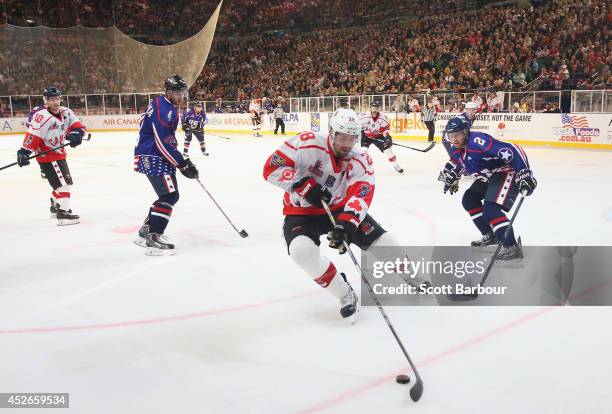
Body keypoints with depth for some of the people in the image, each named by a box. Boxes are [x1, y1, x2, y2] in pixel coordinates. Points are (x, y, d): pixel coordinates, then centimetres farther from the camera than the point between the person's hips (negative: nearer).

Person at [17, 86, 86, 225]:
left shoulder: (65, 112, 2)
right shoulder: (43, 116, -22)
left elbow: (77, 125, 5)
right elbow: (33, 135, -26)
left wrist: (75, 134, -17)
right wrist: (24, 151, -31)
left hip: (59, 152, 9)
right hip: (46, 155, -9)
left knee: (61, 181, 23)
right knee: (63, 183, -15)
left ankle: (55, 207, 42)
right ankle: (63, 213, -16)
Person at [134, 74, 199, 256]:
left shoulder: (167, 105, 14)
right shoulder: (163, 110, -20)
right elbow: (163, 143, -24)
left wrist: (181, 159, 23)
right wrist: (182, 164, -20)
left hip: (157, 157, 11)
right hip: (152, 158, -11)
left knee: (169, 195, 15)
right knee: (169, 195, -15)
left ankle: (146, 231, 23)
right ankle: (153, 238, -15)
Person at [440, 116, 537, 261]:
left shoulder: (478, 140, -31)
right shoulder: (457, 149, -1)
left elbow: (511, 151, -36)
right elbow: (458, 162, 25)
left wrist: (525, 173, -41)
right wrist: (452, 178, 23)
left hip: (506, 172, -10)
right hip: (488, 178, 10)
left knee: (491, 209, -24)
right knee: (469, 200, 18)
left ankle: (512, 247, -19)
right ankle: (490, 235, 28)